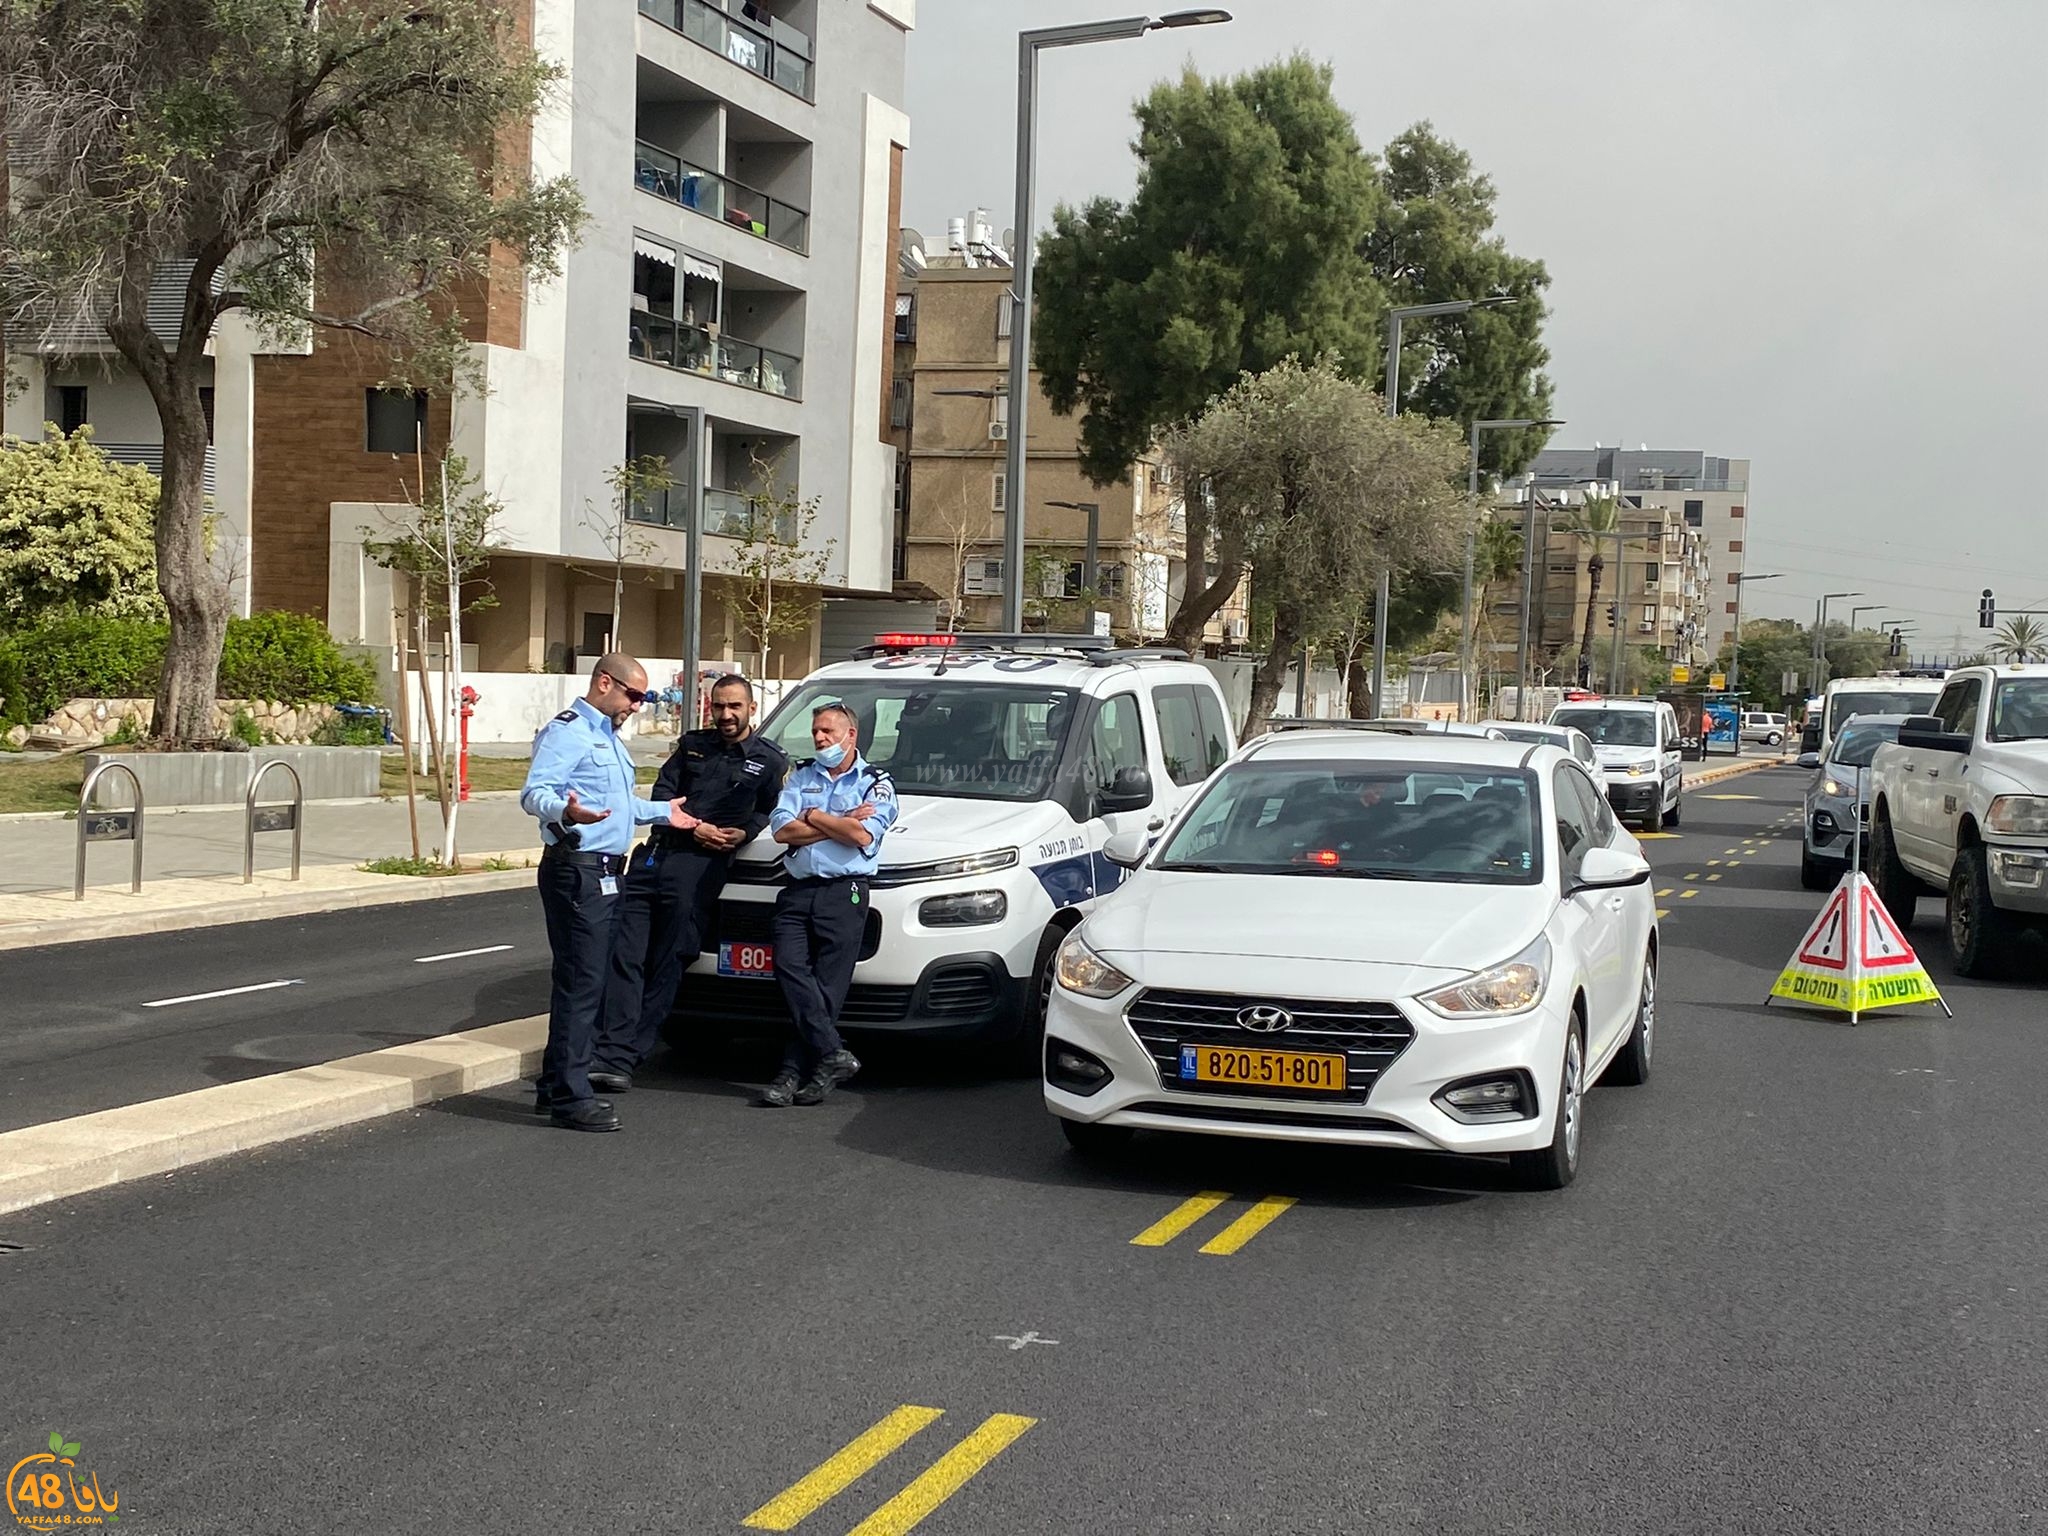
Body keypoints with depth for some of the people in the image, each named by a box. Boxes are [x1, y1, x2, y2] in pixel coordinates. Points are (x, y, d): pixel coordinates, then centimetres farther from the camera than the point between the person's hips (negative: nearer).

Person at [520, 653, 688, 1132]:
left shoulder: (610, 738, 23)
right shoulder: (566, 732, -10)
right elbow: (533, 793, -22)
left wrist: (662, 812, 35)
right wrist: (565, 812, -41)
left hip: (606, 873, 10)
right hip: (577, 871, -10)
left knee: (585, 980, 13)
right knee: (582, 980, -11)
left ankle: (556, 1084, 21)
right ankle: (569, 1096, -9)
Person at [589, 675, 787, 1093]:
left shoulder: (769, 760, 11)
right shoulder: (692, 744, 19)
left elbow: (771, 810, 10)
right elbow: (662, 793, 12)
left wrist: (743, 833, -10)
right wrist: (694, 826, -4)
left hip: (701, 867, -3)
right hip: (654, 854, 4)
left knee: (667, 966, -5)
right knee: (624, 955, -7)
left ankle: (623, 1057, -4)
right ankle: (614, 1053, -10)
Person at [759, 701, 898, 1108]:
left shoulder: (875, 783, 8)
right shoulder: (801, 778, 20)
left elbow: (863, 836, -10)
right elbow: (782, 830, 4)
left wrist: (814, 817, 1)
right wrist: (841, 823, -1)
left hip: (844, 893, -3)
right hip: (798, 889, 4)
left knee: (827, 985, -6)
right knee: (790, 967, -16)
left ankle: (796, 1070, -4)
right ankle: (833, 1054, -15)